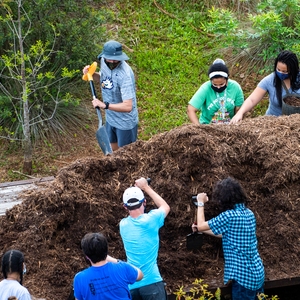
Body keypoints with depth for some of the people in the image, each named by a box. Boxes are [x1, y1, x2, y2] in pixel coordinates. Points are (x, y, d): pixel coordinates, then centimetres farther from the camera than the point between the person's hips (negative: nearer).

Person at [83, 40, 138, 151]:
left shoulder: (125, 74, -33)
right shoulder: (103, 62, -10)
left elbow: (128, 107, -37)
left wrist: (105, 105, -43)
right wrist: (91, 74, -5)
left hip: (125, 123, -7)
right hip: (110, 118, 8)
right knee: (111, 150, 26)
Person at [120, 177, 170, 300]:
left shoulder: (123, 225, 6)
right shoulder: (150, 220, -6)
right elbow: (165, 207, 16)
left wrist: (135, 189, 25)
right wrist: (146, 187, 23)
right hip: (151, 282, -5)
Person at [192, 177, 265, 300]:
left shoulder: (229, 216, -19)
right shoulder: (248, 213, 7)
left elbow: (201, 225, -5)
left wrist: (200, 203, 9)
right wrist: (201, 229, 25)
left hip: (244, 276, -8)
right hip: (257, 272, 8)